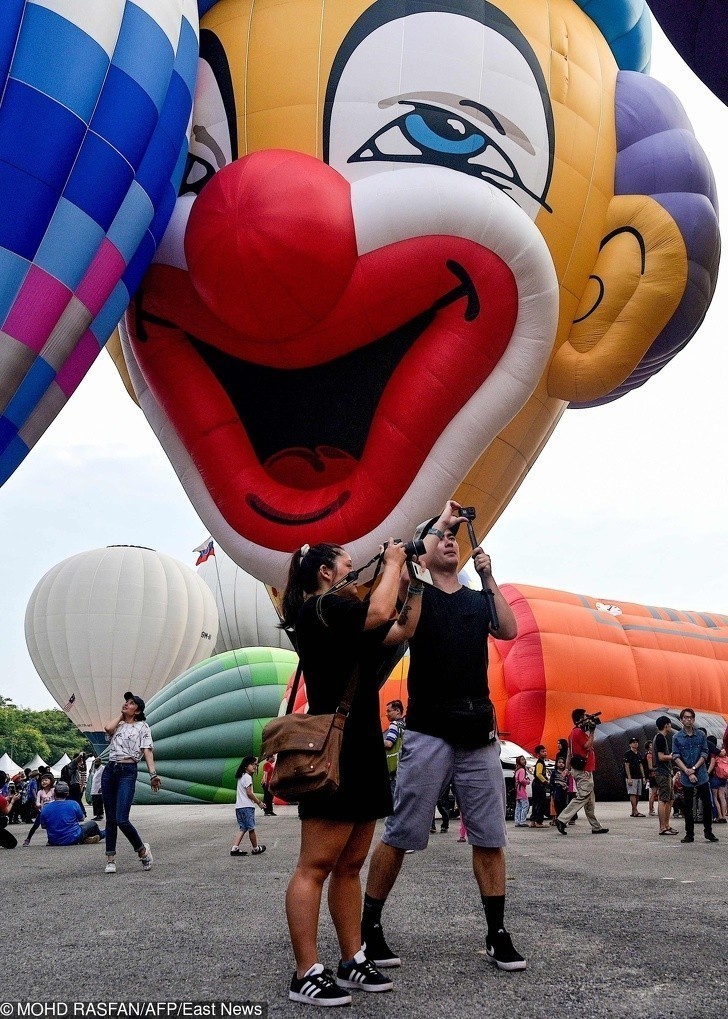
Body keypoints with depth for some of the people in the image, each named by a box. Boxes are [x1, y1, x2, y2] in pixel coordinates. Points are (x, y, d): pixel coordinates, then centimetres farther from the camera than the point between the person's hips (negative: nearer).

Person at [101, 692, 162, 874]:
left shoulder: (142, 727, 6)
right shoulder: (118, 725, 19)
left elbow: (147, 751, -5)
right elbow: (108, 728, -6)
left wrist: (153, 774, -16)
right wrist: (121, 716, 11)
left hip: (128, 772, -5)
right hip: (110, 770, 5)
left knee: (122, 819, -14)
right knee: (110, 819, 5)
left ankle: (142, 850, 8)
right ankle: (110, 860, 11)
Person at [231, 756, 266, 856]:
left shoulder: (241, 777, 20)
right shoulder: (247, 777, -11)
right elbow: (249, 793, -15)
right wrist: (259, 802, -6)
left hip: (239, 806, 10)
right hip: (246, 806, -10)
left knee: (243, 828, 8)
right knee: (251, 828, 2)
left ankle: (235, 848, -1)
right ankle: (256, 849, 12)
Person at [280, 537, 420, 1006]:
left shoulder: (342, 620, 19)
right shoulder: (316, 609, -9)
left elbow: (401, 630, 19)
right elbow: (380, 613, -21)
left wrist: (415, 579, 14)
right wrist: (392, 562, -6)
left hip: (363, 753, 10)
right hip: (332, 754, -10)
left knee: (350, 865, 11)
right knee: (316, 866, -6)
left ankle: (353, 962, 17)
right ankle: (307, 974, -3)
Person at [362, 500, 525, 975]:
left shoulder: (479, 599, 18)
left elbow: (509, 629, 1)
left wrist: (489, 577, 0)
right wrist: (438, 522, -7)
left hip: (480, 733, 4)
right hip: (429, 733, -4)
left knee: (490, 837, 4)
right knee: (400, 836, -2)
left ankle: (498, 936, 14)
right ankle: (369, 927, 11)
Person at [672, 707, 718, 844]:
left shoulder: (701, 735, 3)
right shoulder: (677, 737, 0)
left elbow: (705, 753, -1)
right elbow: (676, 757, -5)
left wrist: (694, 768, -12)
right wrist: (688, 773, -14)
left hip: (702, 776, 1)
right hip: (685, 778, -1)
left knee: (707, 804, 2)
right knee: (687, 807, 5)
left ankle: (708, 832, 16)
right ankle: (689, 834, 13)